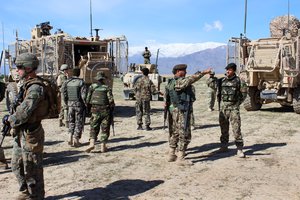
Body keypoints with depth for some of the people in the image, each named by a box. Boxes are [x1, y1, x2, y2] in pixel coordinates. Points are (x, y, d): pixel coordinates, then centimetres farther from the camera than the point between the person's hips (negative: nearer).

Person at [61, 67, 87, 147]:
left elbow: (64, 94, 1)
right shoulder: (81, 82, -12)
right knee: (79, 123, 7)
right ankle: (76, 140, 6)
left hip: (70, 104, 4)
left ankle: (70, 138, 8)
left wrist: (67, 103, 12)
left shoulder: (66, 82, 1)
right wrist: (86, 104, -4)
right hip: (79, 105, -4)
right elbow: (84, 95, -16)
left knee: (71, 122, 19)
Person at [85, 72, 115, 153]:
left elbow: (88, 100, 1)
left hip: (95, 110, 1)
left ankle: (92, 143, -10)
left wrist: (89, 107, 18)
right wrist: (111, 109, 5)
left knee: (94, 128, 9)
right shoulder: (107, 88, -2)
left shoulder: (92, 87, 2)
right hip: (105, 110, -1)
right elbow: (111, 100, -9)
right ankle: (103, 146, 6)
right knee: (105, 129, 7)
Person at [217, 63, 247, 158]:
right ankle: (224, 145, 25)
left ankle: (239, 149, -3)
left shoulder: (238, 81, -3)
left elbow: (244, 92, 5)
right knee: (223, 128, 11)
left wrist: (238, 102, 0)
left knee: (236, 129, -7)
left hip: (233, 108, -4)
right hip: (223, 107, 4)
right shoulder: (221, 81, 7)